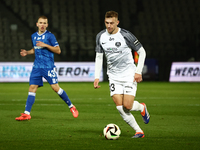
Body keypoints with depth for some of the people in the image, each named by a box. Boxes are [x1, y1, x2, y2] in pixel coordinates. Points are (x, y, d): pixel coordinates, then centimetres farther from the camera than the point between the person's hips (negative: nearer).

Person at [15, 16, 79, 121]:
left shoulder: (50, 36, -5)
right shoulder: (34, 36, 13)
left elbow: (58, 50, -7)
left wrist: (45, 45, -16)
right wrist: (27, 52, 9)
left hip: (48, 66, -5)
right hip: (37, 66, 5)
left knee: (55, 87, -10)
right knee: (32, 88, -2)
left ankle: (71, 107, 6)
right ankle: (26, 114, -3)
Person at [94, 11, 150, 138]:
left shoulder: (126, 35, -13)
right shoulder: (101, 36, 1)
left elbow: (142, 52, -4)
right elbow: (99, 57, 11)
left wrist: (139, 72, -11)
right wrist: (97, 77, 4)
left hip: (129, 75, -4)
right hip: (114, 76, 4)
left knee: (127, 106, -13)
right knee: (120, 108, -9)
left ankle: (142, 107, 22)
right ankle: (139, 131, 3)